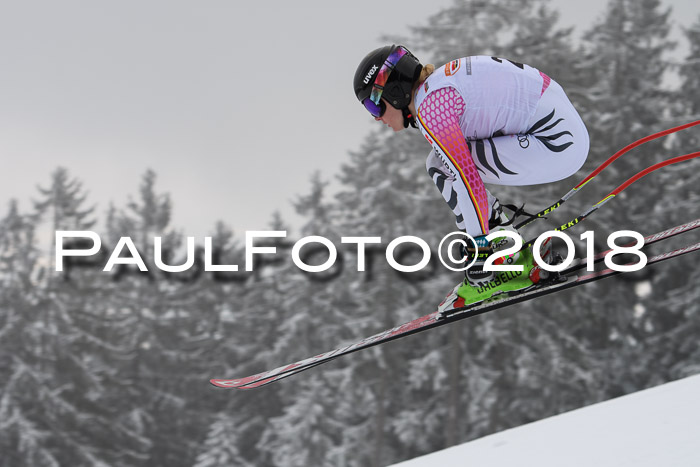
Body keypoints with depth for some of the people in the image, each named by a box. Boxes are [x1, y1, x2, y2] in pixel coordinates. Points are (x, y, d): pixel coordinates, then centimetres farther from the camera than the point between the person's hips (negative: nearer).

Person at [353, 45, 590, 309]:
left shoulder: (429, 108, -15)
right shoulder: (436, 85, 16)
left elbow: (468, 179, -19)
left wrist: (479, 246, -14)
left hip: (557, 142, -10)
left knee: (447, 168, -10)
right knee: (440, 164, 12)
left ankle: (487, 276, -5)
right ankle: (514, 259, 13)